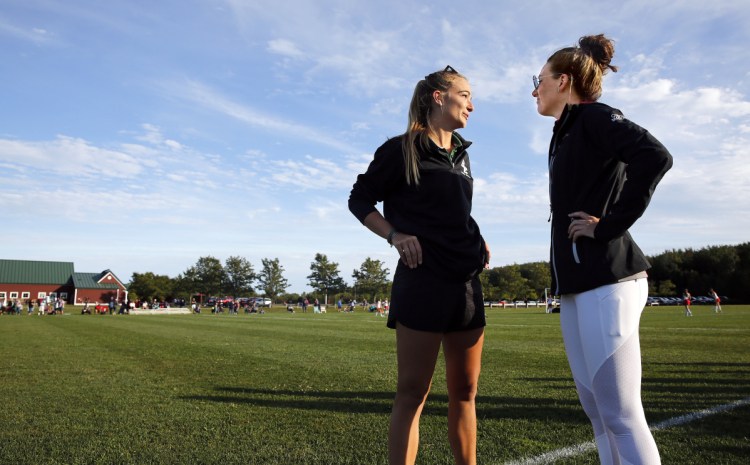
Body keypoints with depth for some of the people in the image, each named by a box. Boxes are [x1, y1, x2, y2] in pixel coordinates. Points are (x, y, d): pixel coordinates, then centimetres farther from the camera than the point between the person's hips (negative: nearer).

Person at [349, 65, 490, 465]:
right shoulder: (402, 149, -3)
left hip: (467, 283, 7)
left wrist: (477, 241, 9)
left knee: (464, 391, 12)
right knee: (412, 393, -2)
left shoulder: (461, 154, 17)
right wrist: (394, 235, -13)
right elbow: (359, 199, 1)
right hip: (422, 280, -7)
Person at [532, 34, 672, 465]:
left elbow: (656, 157, -22)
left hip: (604, 280, -9)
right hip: (577, 282, 9)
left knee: (621, 415, -5)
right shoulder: (569, 134, 21)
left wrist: (609, 226, -18)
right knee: (596, 409, 13)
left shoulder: (595, 116, -5)